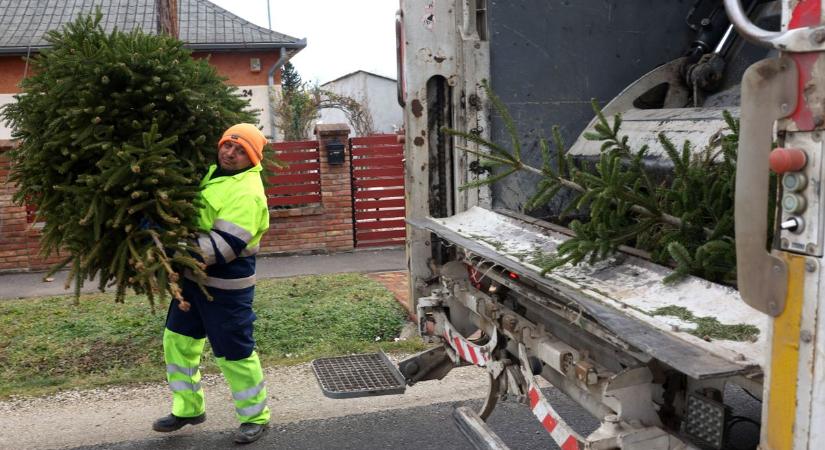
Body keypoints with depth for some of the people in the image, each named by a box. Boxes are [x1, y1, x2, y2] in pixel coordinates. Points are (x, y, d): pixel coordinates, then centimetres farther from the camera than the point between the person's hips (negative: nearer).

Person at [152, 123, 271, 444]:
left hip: (226, 286, -9)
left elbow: (223, 245, -29)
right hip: (194, 277, 9)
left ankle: (255, 417, 20)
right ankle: (188, 408, 34)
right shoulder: (211, 173, 6)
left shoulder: (247, 194, -22)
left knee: (234, 352, 1)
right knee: (178, 340, 17)